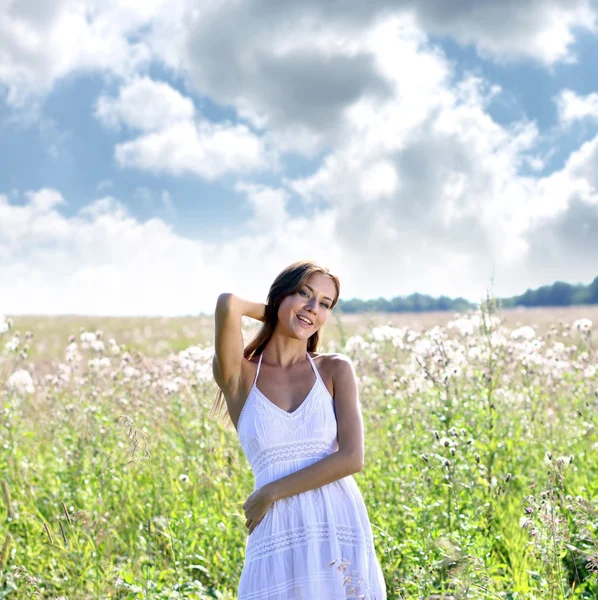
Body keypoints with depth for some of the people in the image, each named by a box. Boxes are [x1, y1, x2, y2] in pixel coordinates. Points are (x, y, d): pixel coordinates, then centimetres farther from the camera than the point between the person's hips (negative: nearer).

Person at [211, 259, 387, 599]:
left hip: (341, 531, 1)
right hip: (278, 539, -1)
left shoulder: (336, 370, 4)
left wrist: (271, 492, -9)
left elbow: (352, 458, -7)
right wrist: (273, 312, 4)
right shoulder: (239, 376, 2)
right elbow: (227, 304, -16)